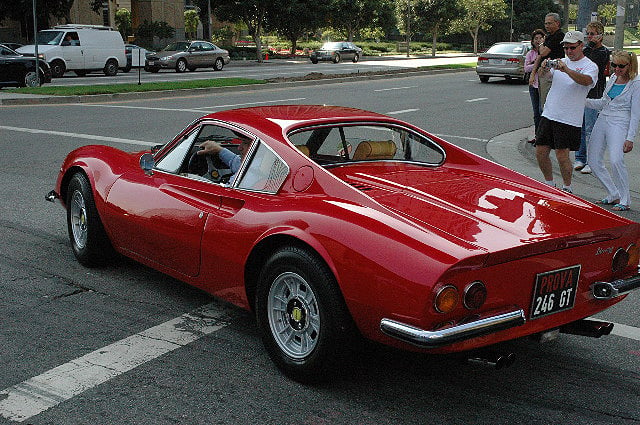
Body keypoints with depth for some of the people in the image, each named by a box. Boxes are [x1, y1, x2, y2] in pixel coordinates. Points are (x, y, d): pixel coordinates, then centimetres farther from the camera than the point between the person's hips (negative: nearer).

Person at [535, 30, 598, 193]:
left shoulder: (590, 66, -3)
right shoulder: (561, 62, 14)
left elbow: (586, 81, -25)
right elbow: (544, 76, 1)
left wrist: (567, 70, -40)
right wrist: (544, 68, -23)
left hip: (569, 119, -6)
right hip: (549, 114, 6)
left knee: (562, 154, -7)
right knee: (541, 152, 8)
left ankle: (567, 189, 11)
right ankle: (549, 184, 26)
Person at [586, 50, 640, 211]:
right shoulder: (613, 78, 13)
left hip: (620, 124, -7)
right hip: (602, 120, 7)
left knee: (615, 160, -23)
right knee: (594, 161, 2)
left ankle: (625, 201, -9)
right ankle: (613, 195, 17)